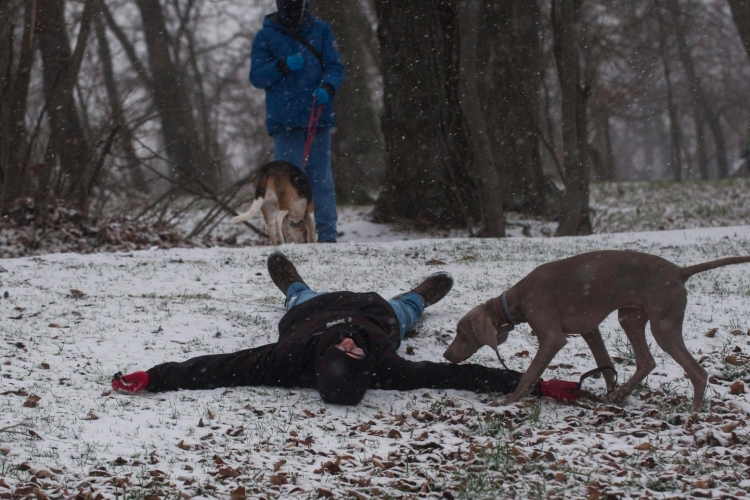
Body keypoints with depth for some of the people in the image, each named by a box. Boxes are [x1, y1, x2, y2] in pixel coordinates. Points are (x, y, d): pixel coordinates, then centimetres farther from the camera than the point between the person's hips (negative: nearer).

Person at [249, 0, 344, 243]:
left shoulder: (320, 30, 9)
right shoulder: (266, 36, 5)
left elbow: (334, 66, 6)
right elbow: (256, 77, 2)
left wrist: (327, 87, -16)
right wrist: (283, 66, -16)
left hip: (318, 115, 1)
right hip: (284, 120, -1)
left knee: (321, 178, 3)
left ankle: (327, 234, 5)